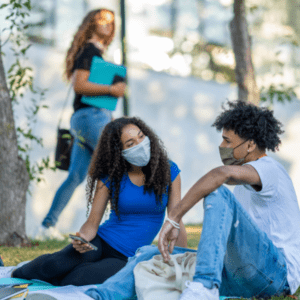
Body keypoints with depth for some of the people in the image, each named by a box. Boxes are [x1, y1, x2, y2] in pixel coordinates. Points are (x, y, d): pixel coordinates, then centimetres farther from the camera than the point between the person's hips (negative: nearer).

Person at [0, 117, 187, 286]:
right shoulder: (110, 177, 0)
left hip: (126, 259, -1)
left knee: (76, 280, -31)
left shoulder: (168, 171, -1)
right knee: (56, 263, -31)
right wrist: (82, 239, -23)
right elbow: (92, 223, 1)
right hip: (102, 242, 1)